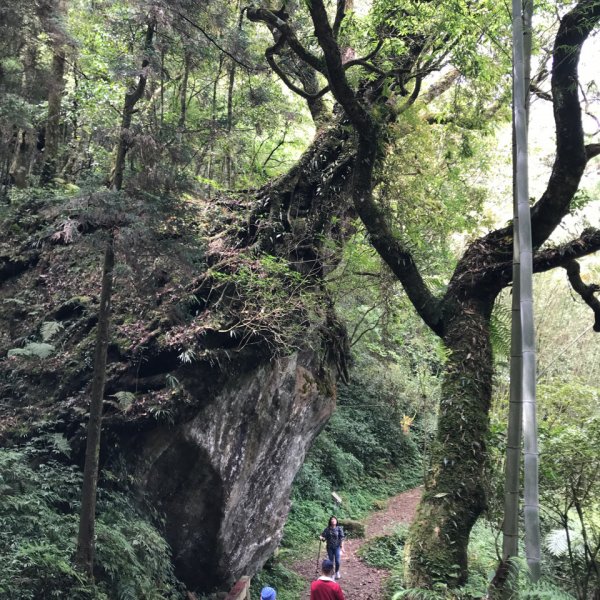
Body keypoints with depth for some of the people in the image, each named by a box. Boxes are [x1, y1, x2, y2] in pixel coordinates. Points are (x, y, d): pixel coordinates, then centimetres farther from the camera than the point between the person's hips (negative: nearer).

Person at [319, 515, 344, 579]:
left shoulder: (339, 529, -4)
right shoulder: (327, 529, -2)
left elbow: (341, 538, -3)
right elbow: (324, 537, 1)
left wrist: (342, 547, -8)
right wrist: (321, 538, -21)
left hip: (337, 547, -1)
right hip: (329, 547, 1)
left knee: (337, 561, -5)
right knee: (331, 561, 5)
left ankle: (337, 572, 21)